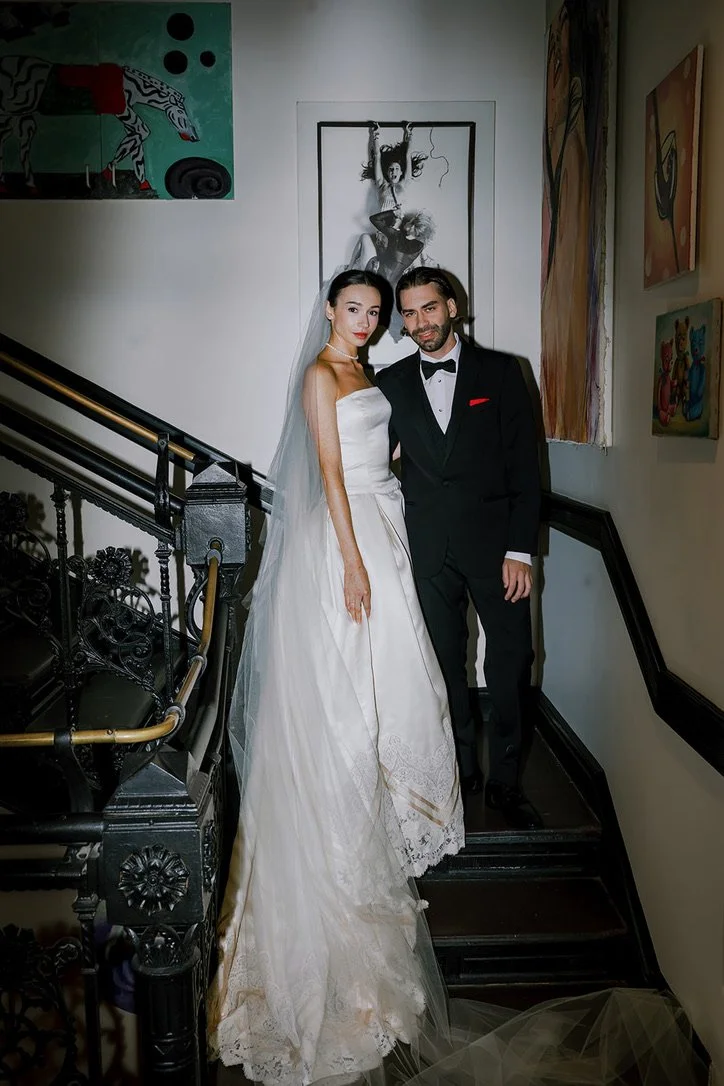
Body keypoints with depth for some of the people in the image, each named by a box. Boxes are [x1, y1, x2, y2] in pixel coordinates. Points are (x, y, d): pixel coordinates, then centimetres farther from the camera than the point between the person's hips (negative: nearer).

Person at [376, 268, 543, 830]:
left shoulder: (501, 371, 1)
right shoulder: (391, 382, 7)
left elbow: (525, 466, -3)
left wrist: (520, 551, -9)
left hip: (495, 541, -1)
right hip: (428, 548, 2)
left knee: (512, 663, 1)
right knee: (445, 663, 10)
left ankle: (505, 780, 19)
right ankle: (463, 770, 28)